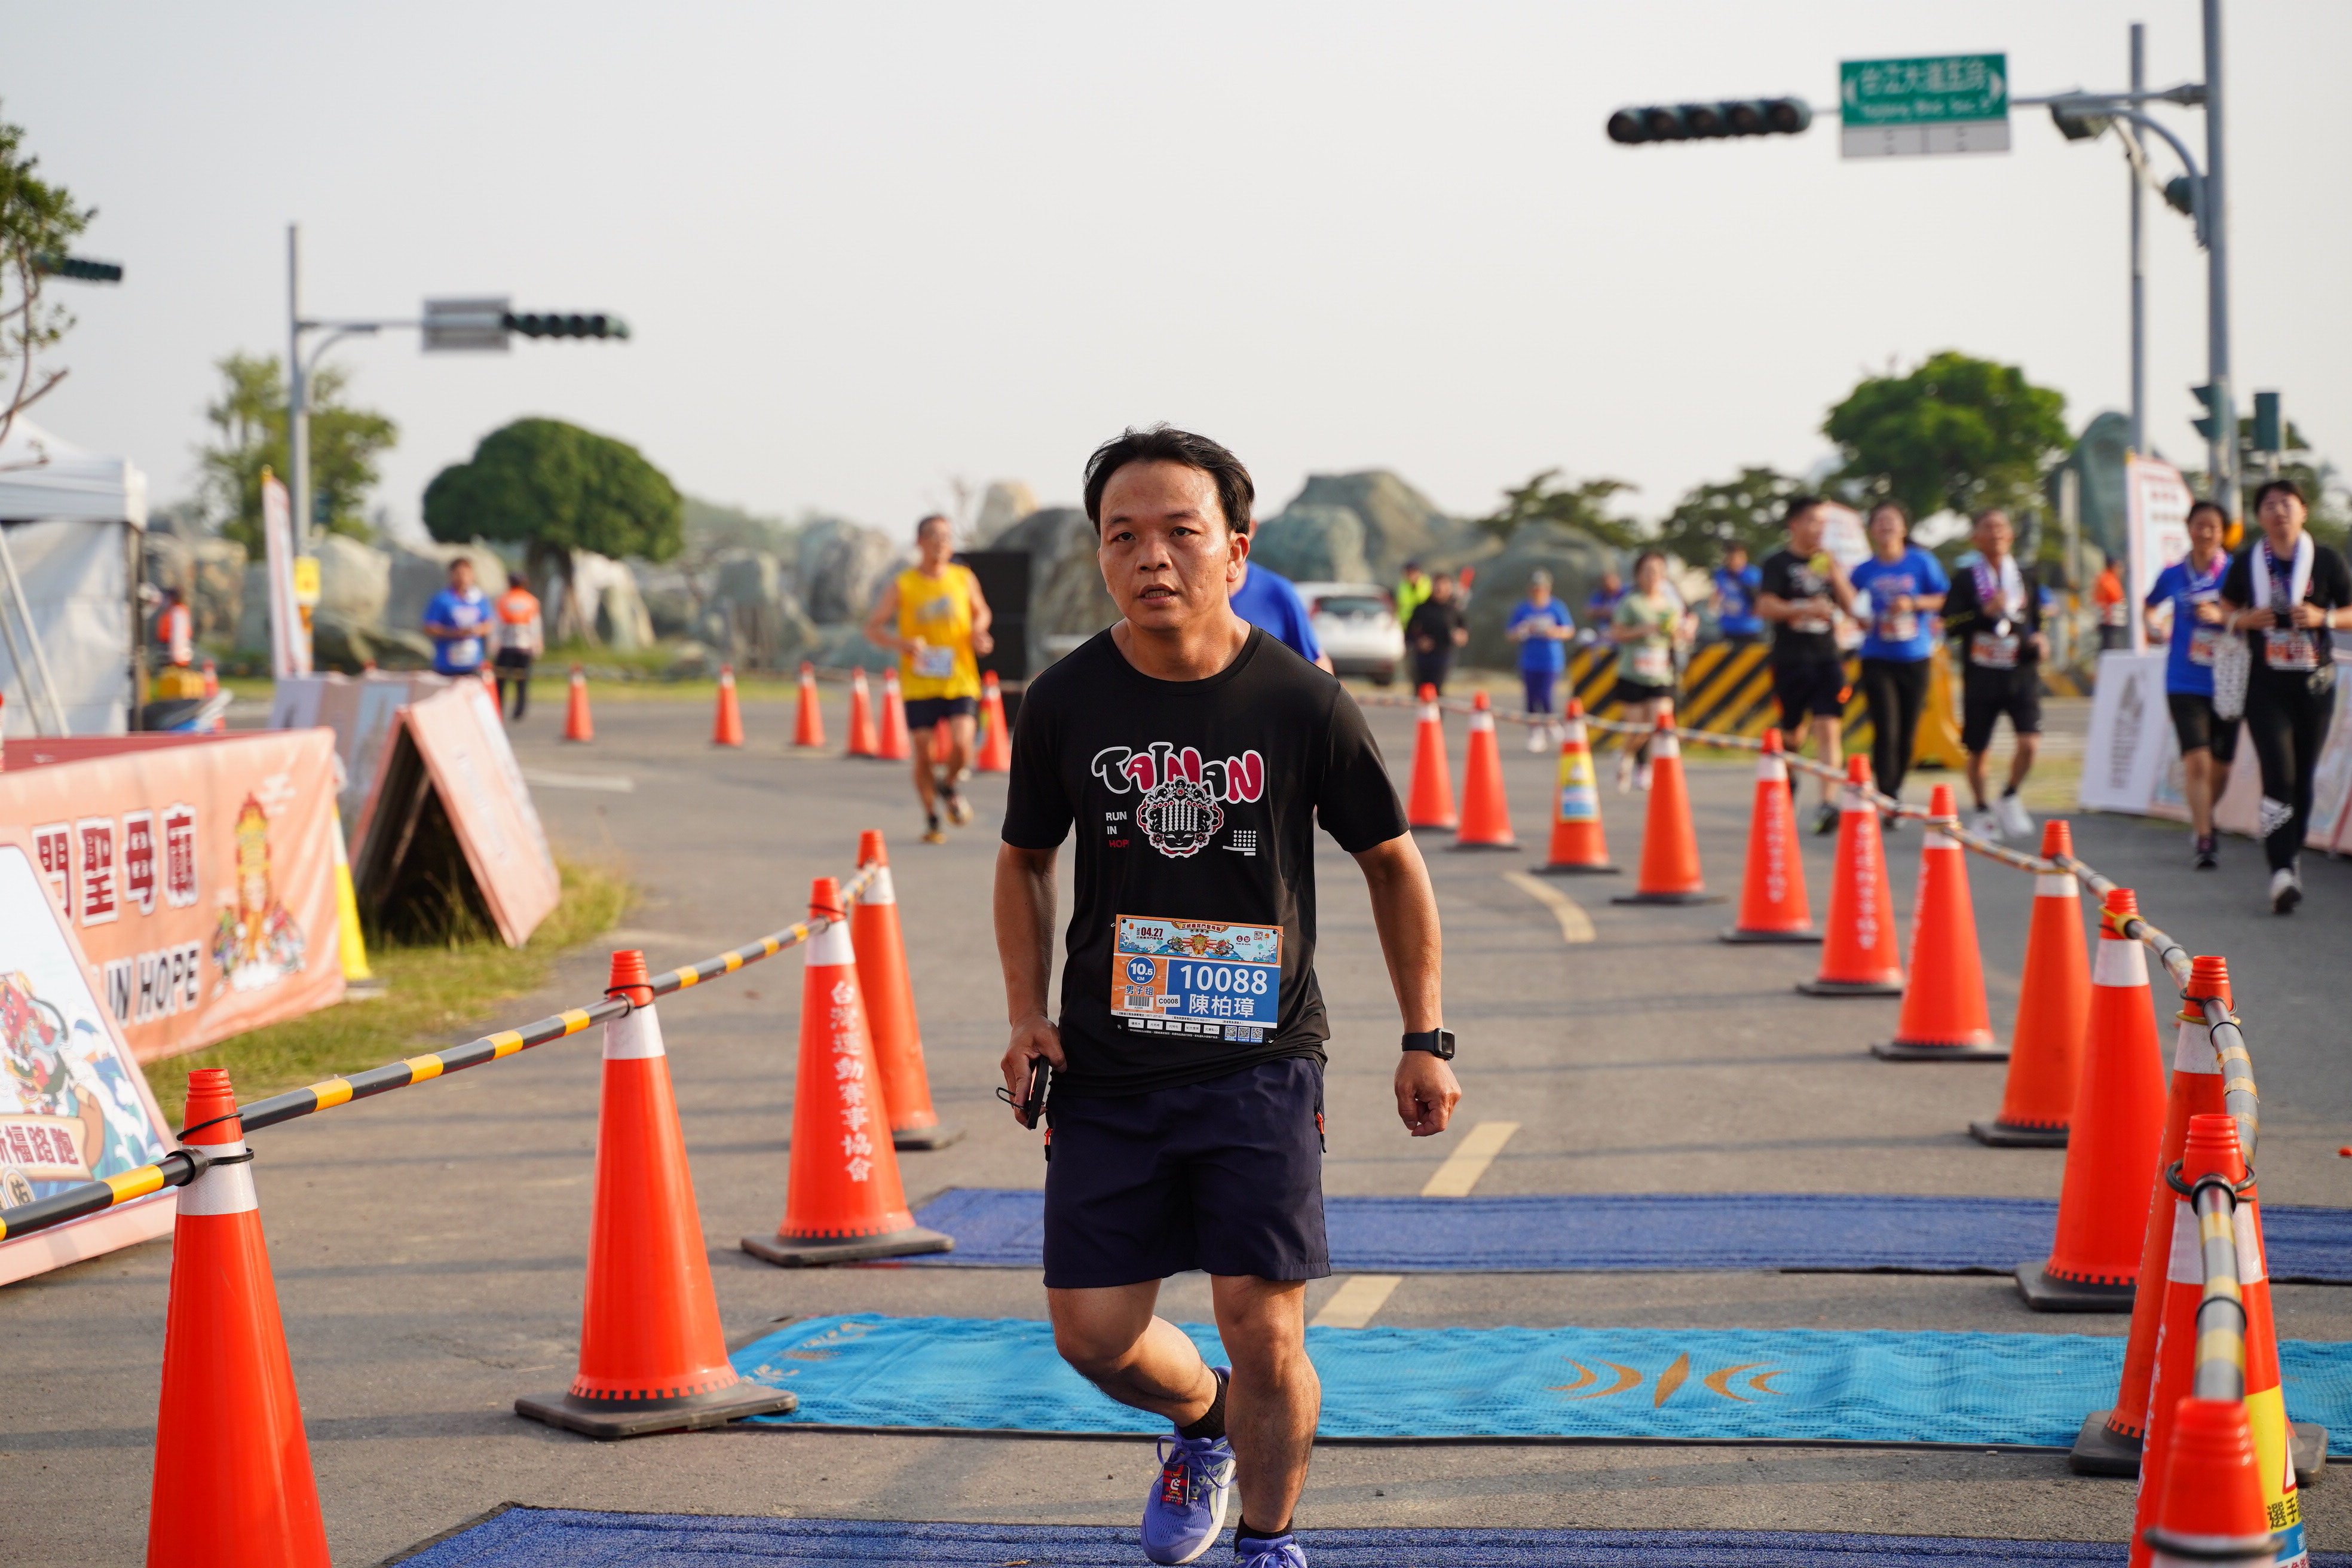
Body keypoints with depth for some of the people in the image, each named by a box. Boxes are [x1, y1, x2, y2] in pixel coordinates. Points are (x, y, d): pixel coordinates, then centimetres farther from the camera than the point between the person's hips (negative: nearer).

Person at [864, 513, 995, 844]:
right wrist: (903, 644, -18)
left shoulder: (964, 579, 5)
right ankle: (931, 820, 20)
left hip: (960, 681, 1)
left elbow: (981, 612, 23)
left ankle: (950, 786, 17)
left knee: (961, 746, -17)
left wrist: (978, 632, 0)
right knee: (924, 755, -1)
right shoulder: (902, 585, -1)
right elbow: (872, 628, 0)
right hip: (919, 684, -1)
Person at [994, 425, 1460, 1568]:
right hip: (1107, 1067, 2)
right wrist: (1027, 1014, 3)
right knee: (1093, 1333, 2)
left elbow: (1391, 862, 5)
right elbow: (1025, 859, 14)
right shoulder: (1064, 703, -3)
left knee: (1264, 1333, -7)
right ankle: (1201, 1422, 36)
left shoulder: (1303, 704, -8)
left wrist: (1425, 1039, 5)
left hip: (1262, 1060, -2)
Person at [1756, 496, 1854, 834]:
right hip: (1791, 660, -3)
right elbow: (1765, 606, -14)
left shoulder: (1827, 562, 13)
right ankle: (1787, 780, 39)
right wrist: (1806, 609, -23)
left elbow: (1851, 606, 10)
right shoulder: (1778, 563, -1)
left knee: (1829, 729, -12)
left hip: (1826, 658, 3)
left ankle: (1828, 803, -21)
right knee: (1793, 733, 8)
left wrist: (1836, 577, -5)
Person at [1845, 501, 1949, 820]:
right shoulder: (1864, 570, 4)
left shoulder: (1922, 563, 2)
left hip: (1915, 658, 1)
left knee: (1908, 734, 5)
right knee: (1886, 731, -14)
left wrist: (1914, 603, -14)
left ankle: (1896, 790, 27)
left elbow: (1945, 600, 1)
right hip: (1878, 659, -1)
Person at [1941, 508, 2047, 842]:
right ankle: (1982, 811, 29)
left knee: (2030, 743, -16)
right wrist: (1986, 612, -20)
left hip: (2021, 675, 1)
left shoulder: (2025, 577, 9)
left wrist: (2039, 640, -1)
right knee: (1977, 751, 7)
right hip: (1981, 676, -1)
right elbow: (1951, 627, -8)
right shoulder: (1966, 580, -1)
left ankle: (2010, 797, 10)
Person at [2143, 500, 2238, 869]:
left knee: (2221, 768, 10)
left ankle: (2202, 820, 38)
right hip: (2185, 683, 0)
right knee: (2197, 761, -16)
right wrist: (2153, 624, 4)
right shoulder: (2173, 575, 4)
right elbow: (2150, 607, 24)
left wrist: (2221, 616, -22)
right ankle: (2203, 839, -14)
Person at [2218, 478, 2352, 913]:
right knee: (2278, 775, -13)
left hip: (2314, 682, 1)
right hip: (2266, 684, -1)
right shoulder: (2246, 563, 4)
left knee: (2303, 777, 8)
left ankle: (2292, 858, 25)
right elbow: (2226, 610, 15)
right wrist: (2245, 619, -7)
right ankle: (2283, 871, -20)